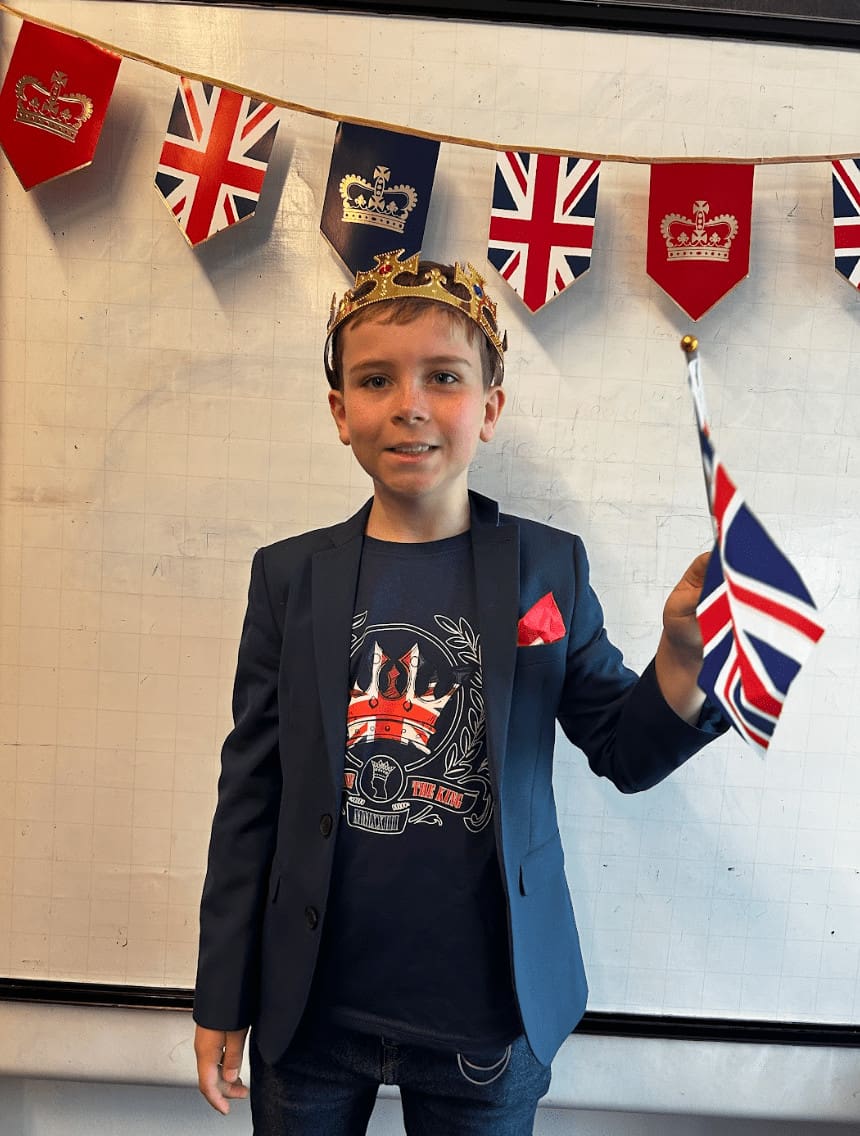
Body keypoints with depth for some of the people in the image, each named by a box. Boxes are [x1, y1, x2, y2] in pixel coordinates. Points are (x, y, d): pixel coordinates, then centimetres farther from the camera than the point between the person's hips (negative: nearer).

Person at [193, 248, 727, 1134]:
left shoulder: (551, 570, -6)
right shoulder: (289, 574, -4)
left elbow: (624, 752, 0)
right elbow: (251, 792, -1)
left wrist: (682, 656, -20)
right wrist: (223, 1003, 4)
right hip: (309, 1011, 1)